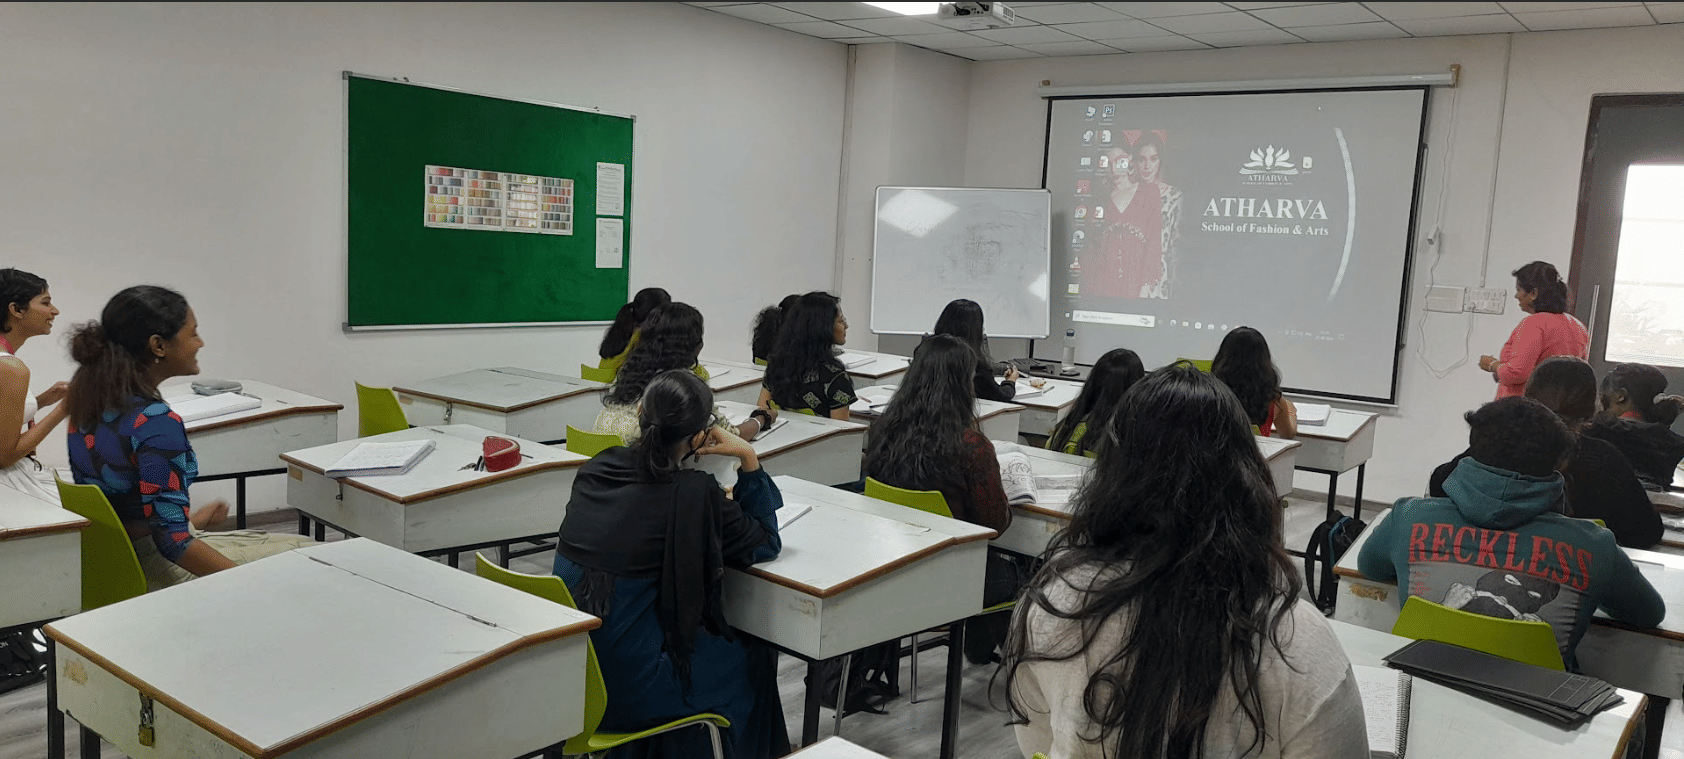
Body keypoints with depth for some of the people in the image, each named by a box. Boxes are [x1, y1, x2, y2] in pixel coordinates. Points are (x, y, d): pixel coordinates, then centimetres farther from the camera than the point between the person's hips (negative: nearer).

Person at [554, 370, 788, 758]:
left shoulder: (597, 468, 0)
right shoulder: (693, 493, -18)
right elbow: (765, 545, -2)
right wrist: (748, 458, -3)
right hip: (624, 691, -6)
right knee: (753, 660, 21)